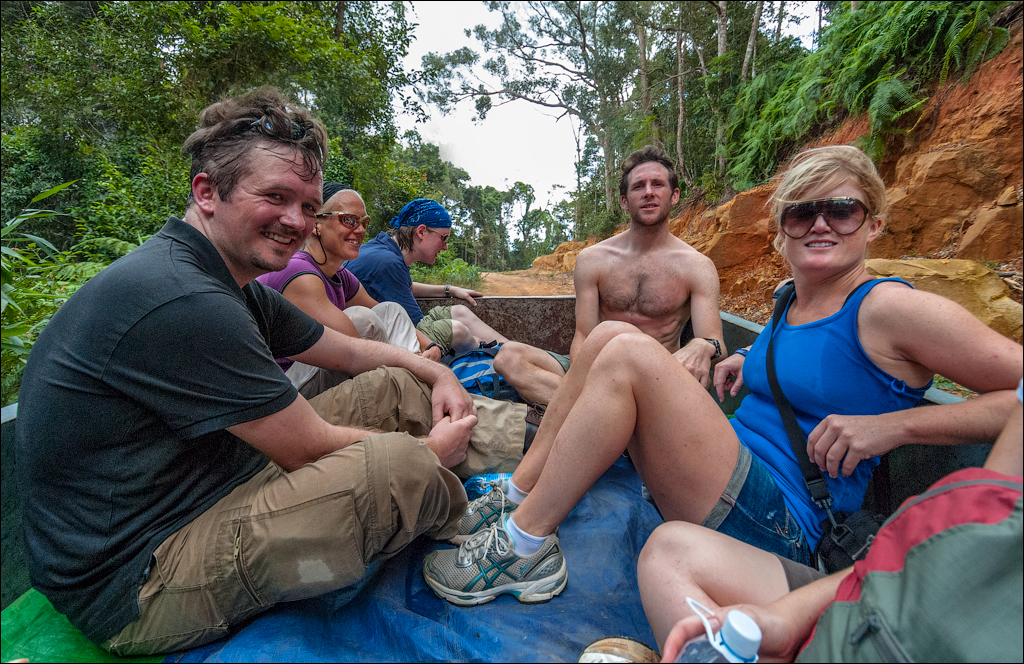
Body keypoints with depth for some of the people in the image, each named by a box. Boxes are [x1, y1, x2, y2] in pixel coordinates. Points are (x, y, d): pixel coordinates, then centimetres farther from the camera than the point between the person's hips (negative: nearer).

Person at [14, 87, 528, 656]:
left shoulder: (241, 291, 3)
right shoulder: (179, 300, -29)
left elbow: (351, 352, 13)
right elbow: (313, 450, -25)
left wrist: (437, 373, 3)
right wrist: (429, 451, -11)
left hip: (224, 483, 9)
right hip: (137, 584, -9)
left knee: (391, 386, 4)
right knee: (397, 463, -29)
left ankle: (520, 436, 17)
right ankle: (466, 515, 6)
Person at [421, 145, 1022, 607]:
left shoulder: (891, 308, -9)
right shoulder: (790, 302, 12)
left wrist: (895, 424, -18)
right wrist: (753, 358, 12)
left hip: (780, 525, -7)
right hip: (729, 476, 7)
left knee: (628, 355, -25)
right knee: (609, 335, -4)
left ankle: (526, 547, -13)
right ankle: (518, 496, -2)